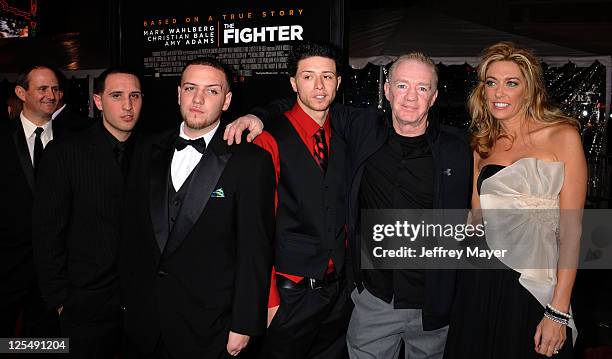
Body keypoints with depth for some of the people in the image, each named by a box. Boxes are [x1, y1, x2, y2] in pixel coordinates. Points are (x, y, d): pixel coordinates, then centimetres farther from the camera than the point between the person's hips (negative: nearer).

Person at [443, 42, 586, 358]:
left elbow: (571, 229, -8)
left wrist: (559, 311, -12)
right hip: (479, 285, 4)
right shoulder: (482, 145, 10)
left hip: (534, 287, -3)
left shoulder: (562, 136, -4)